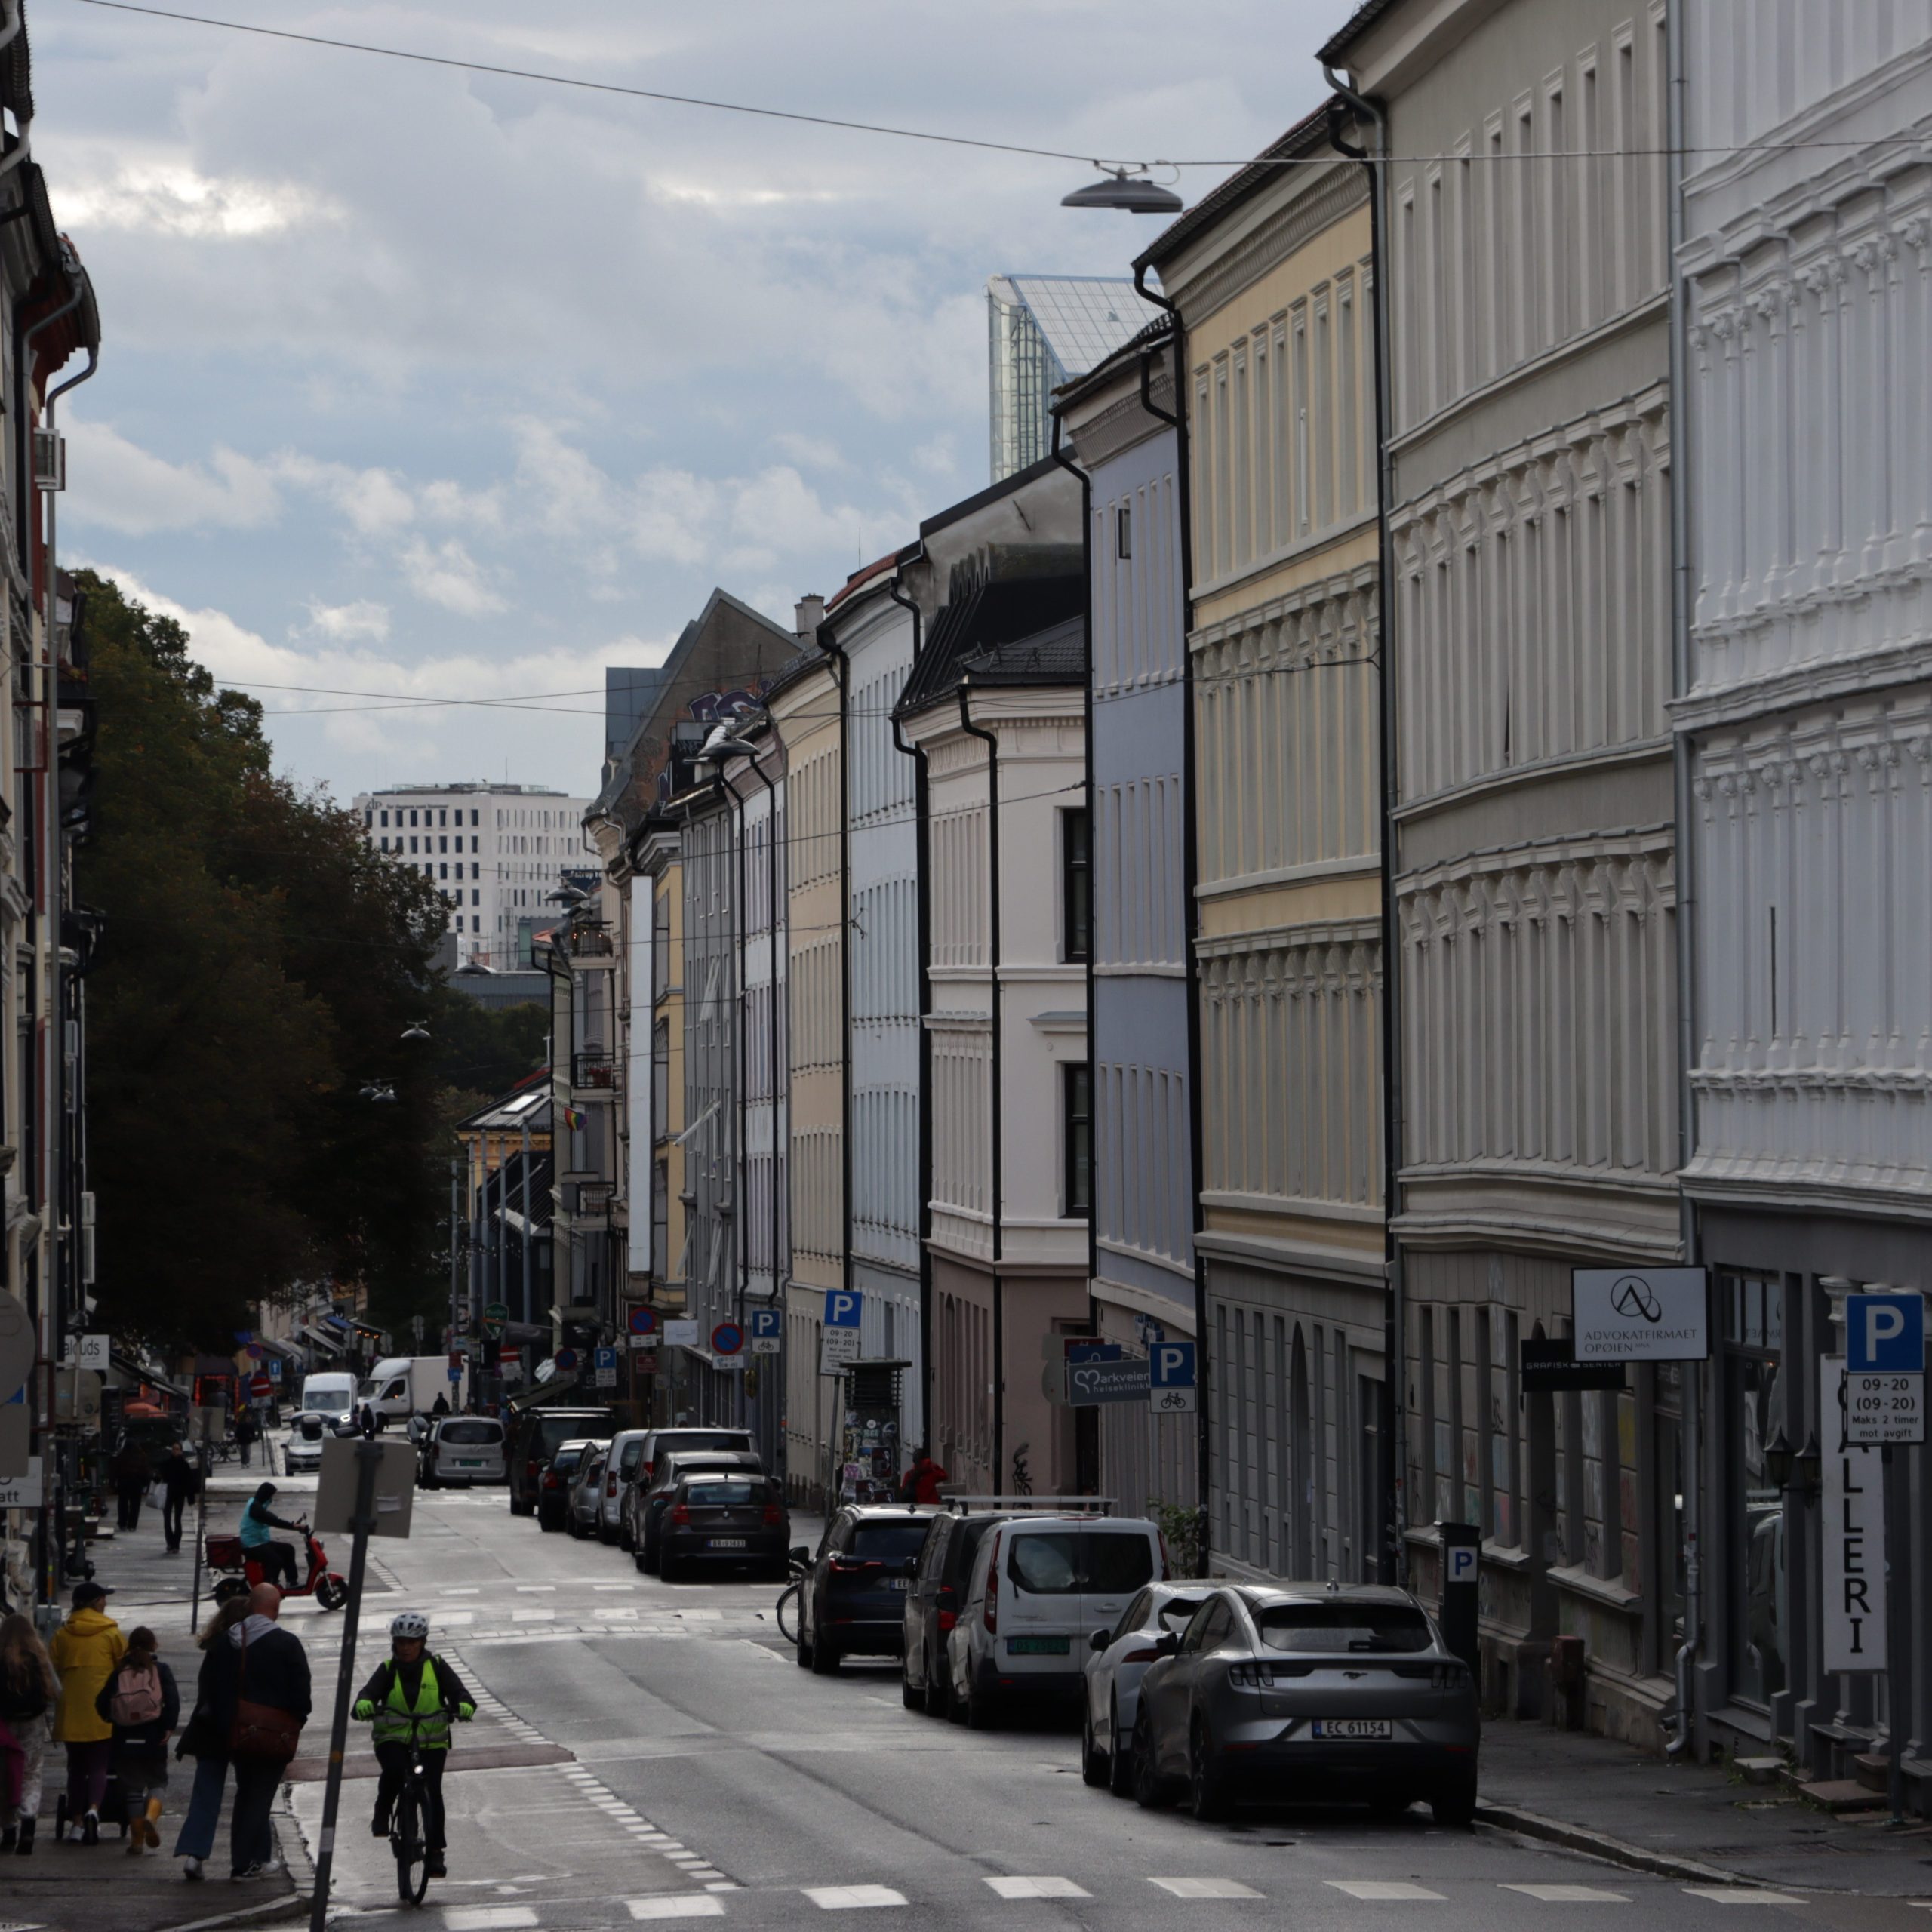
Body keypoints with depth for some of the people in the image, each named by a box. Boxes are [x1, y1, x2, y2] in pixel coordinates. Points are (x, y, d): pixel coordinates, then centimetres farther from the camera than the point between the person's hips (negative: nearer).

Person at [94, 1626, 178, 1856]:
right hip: (153, 1741, -1)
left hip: (125, 1741, 1)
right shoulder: (161, 1671, -2)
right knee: (157, 1782, 13)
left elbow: (102, 1704, 1)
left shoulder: (119, 1673, 4)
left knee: (132, 1788, 9)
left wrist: (114, 1720, 19)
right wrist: (169, 1727, -9)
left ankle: (137, 1841, 7)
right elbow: (173, 1700, -14)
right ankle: (151, 1816, -19)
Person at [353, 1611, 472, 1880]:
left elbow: (456, 1690, -8)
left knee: (432, 1792, -13)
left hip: (431, 1743, 0)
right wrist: (363, 1705, -36)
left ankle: (435, 1852, -6)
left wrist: (464, 1705, -32)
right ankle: (382, 1814, -6)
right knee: (394, 1770, -32)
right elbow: (371, 1691, -12)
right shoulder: (388, 1669, 4)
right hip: (393, 1739, 0)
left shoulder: (436, 1667, 4)